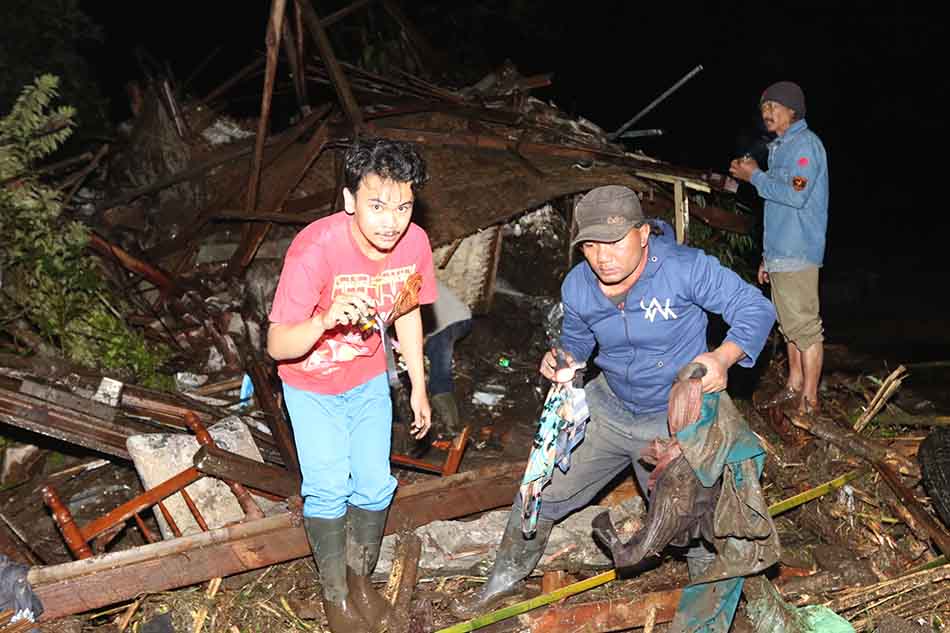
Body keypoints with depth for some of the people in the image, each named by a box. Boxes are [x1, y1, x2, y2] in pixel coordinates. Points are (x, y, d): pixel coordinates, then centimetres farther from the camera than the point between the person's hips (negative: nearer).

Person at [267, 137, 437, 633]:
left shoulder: (414, 243, -20)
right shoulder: (315, 249, -34)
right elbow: (277, 346, -32)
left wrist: (419, 387, 5)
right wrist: (325, 320, -52)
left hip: (369, 377, 4)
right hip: (312, 384, -3)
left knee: (375, 485, 7)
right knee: (329, 490, -4)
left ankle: (360, 577, 34)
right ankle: (334, 593, 22)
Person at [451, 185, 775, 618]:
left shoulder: (687, 268, -26)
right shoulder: (577, 287, -12)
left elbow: (756, 309, -18)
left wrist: (724, 356, -36)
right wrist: (562, 359, -15)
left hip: (674, 420, -4)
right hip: (608, 408, 4)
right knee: (542, 492, 7)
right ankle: (503, 581, 32)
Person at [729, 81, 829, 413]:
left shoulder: (806, 143, -10)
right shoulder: (781, 147, 19)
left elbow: (795, 194, -24)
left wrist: (755, 176, -12)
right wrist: (767, 255, 21)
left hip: (798, 253, -10)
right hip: (780, 253, 10)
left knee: (805, 325, -6)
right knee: (789, 324, 15)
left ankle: (809, 399, -1)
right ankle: (794, 385, 25)